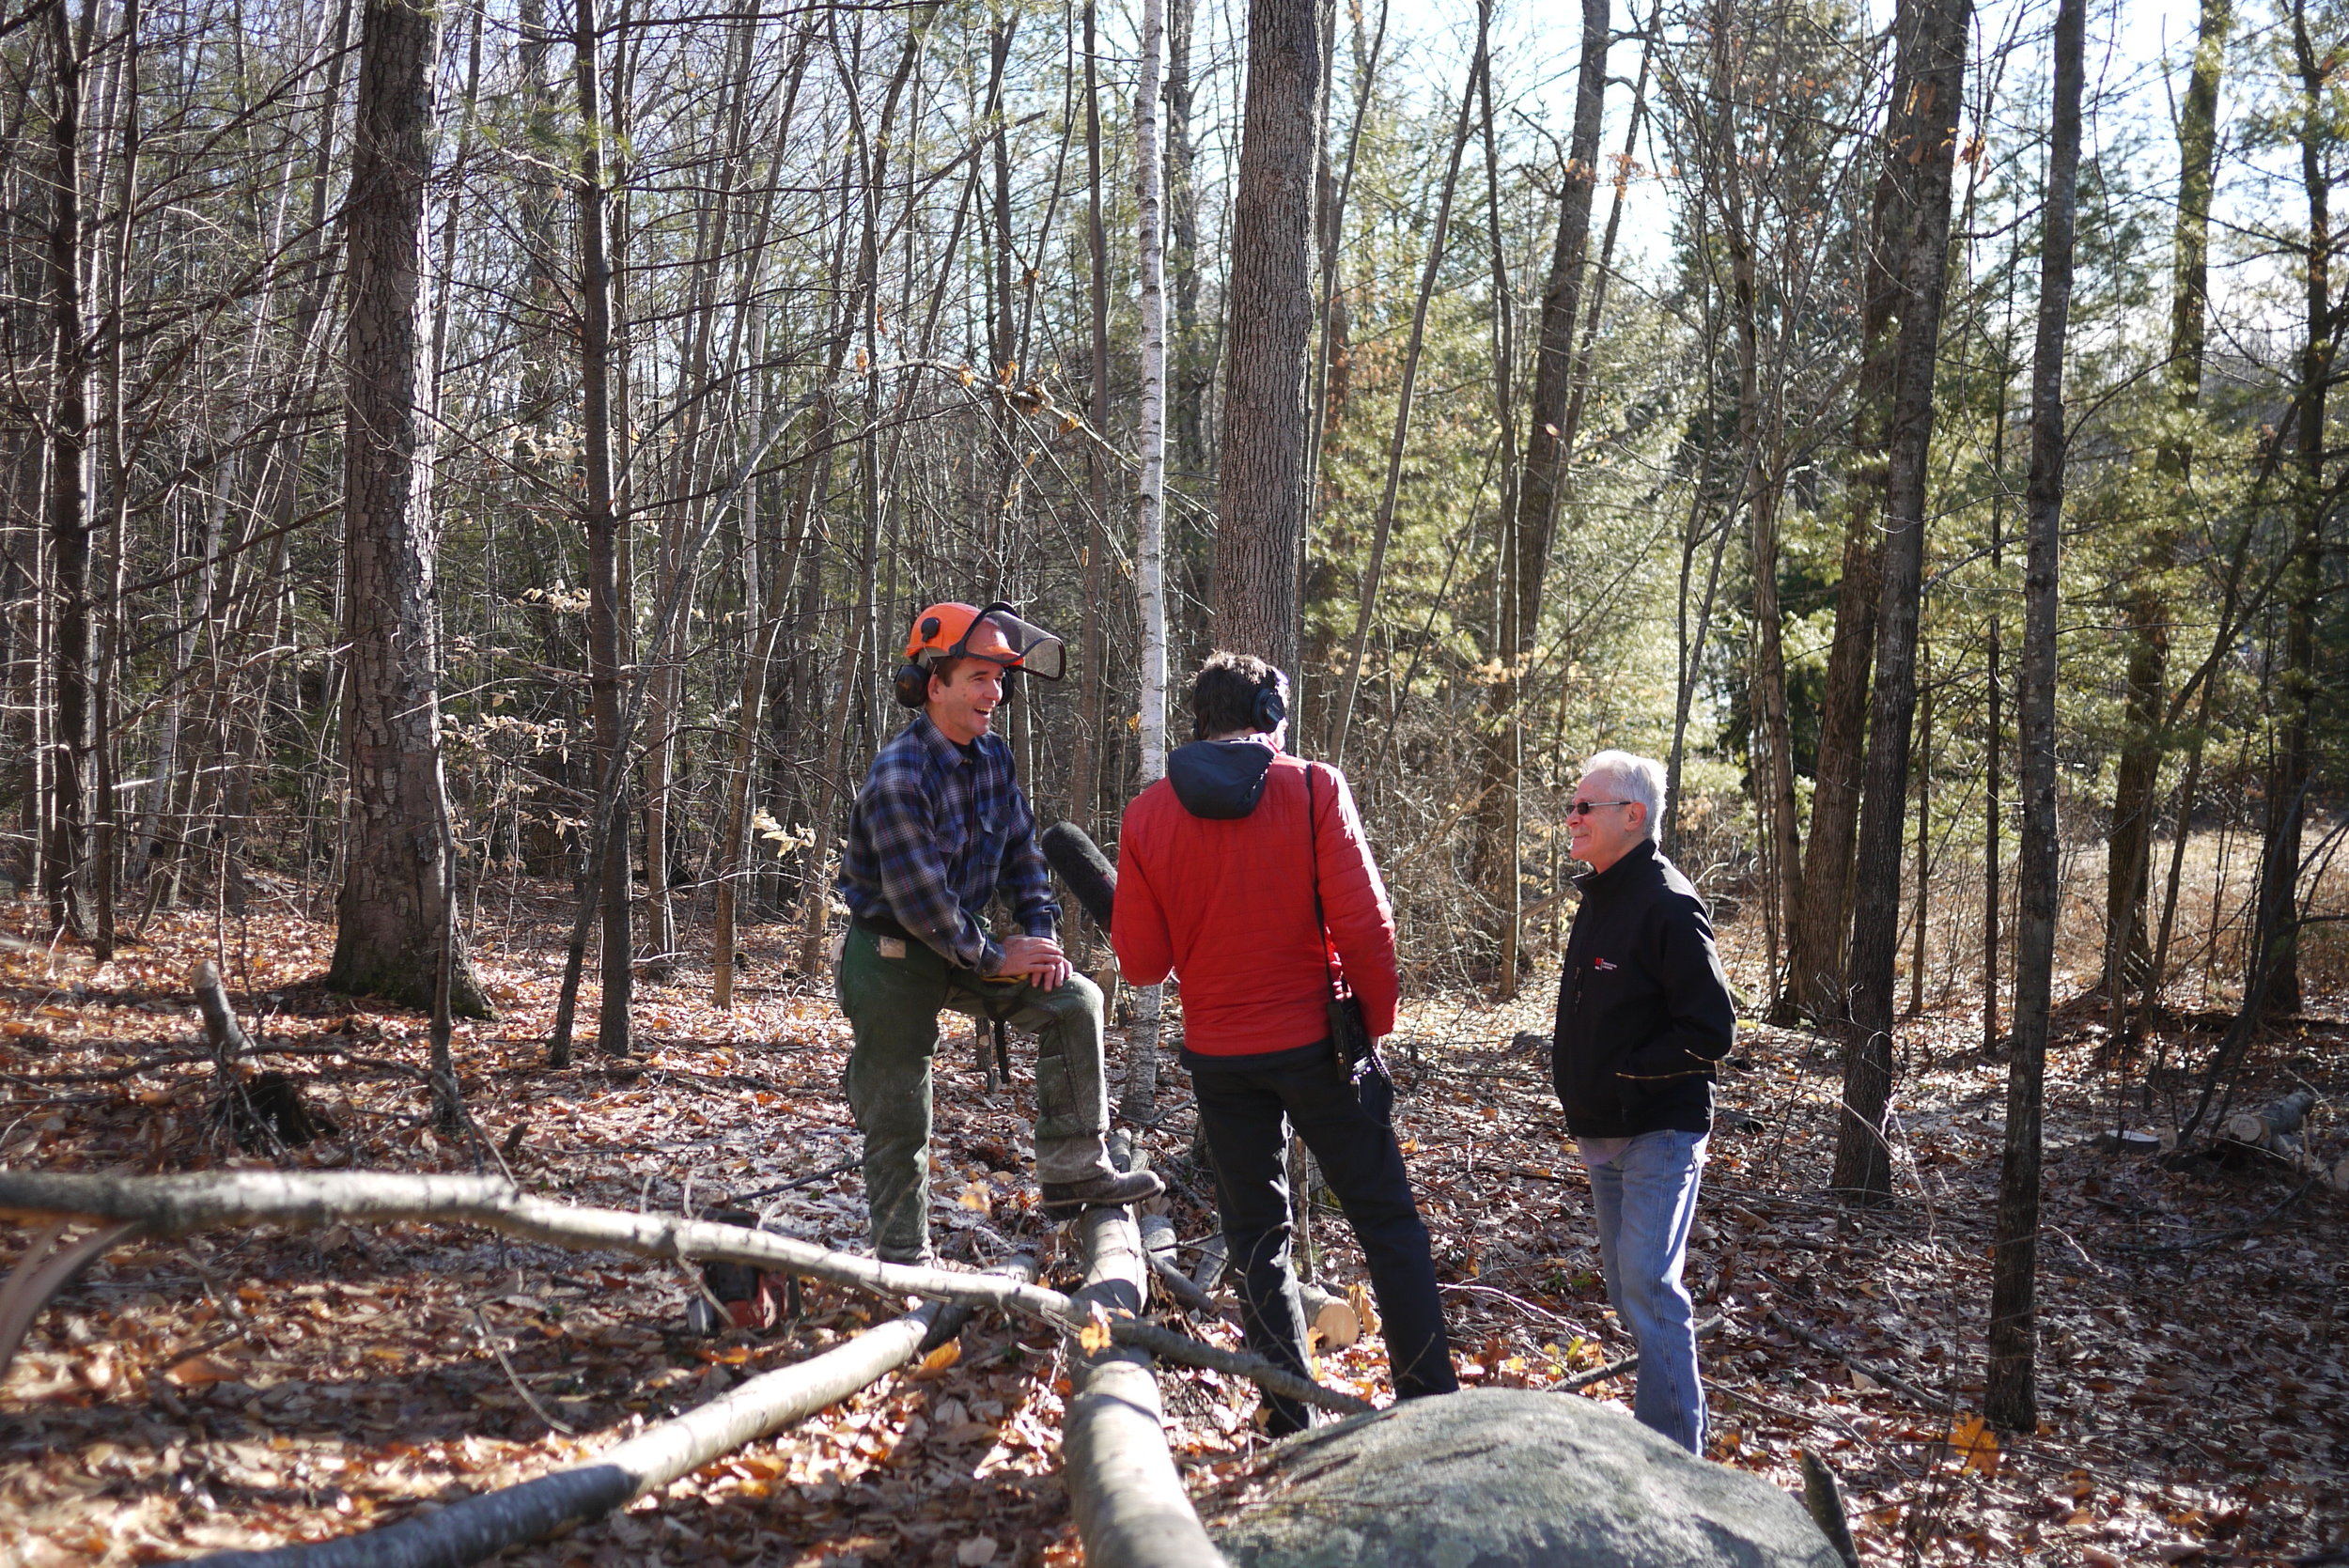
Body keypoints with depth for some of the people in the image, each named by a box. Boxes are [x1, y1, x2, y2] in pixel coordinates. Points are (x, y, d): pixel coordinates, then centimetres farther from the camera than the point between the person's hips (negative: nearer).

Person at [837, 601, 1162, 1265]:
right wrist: (996, 960, -18)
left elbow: (1021, 849, 9)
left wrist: (1039, 934, -4)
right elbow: (919, 899, -27)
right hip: (891, 955, -7)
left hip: (964, 947, 7)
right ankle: (902, 1262, 15)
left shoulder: (993, 755, -1)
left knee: (1073, 998, -7)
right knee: (897, 1117, 0)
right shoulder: (898, 777, -25)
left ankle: (1072, 1168, -1)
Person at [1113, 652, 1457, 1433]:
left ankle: (1290, 1421, 16)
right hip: (1316, 1040, -2)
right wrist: (1378, 1016, 0)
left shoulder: (1148, 814, -2)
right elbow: (1363, 922, -14)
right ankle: (1432, 1400, 13)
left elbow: (1141, 961, -1)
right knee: (1387, 1221, 10)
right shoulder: (1314, 789, -9)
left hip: (1219, 1055, 2)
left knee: (1255, 1234, 14)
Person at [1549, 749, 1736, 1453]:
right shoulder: (1598, 898, 12)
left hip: (1658, 1135, -9)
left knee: (1648, 1285, -12)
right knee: (1627, 1288, 14)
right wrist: (1576, 1085, 11)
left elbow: (1711, 1031, -19)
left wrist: (1623, 1076, -17)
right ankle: (1679, 1415, 27)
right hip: (1602, 1132, 9)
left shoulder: (1669, 906, -16)